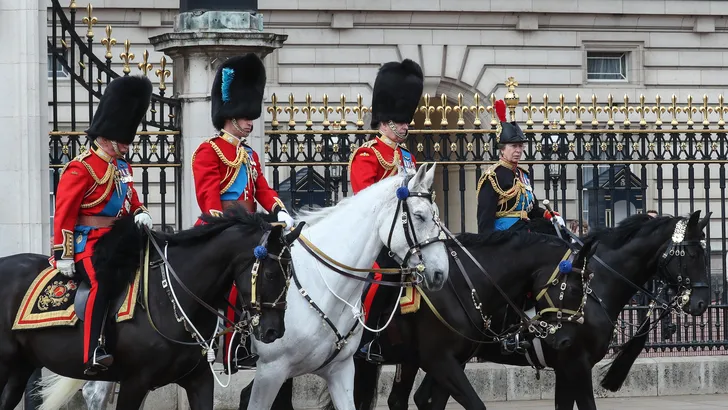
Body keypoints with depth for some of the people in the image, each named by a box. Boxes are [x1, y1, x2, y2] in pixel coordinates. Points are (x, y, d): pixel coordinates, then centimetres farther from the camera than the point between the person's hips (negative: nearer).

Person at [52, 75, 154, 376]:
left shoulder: (123, 167, 16)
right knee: (103, 282, -32)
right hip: (88, 243, -9)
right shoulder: (81, 168, -10)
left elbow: (131, 199, 24)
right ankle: (93, 352, -45)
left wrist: (141, 214, -1)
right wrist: (63, 255, -16)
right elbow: (64, 212, -12)